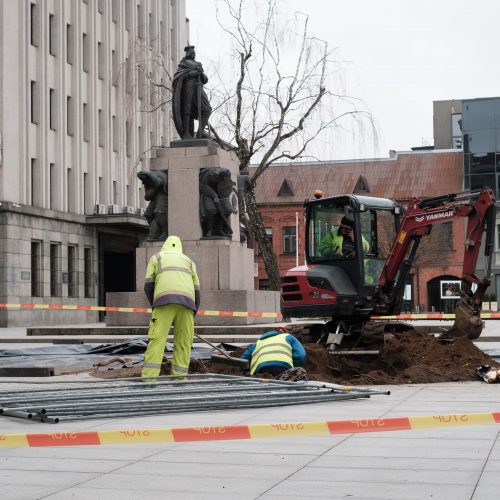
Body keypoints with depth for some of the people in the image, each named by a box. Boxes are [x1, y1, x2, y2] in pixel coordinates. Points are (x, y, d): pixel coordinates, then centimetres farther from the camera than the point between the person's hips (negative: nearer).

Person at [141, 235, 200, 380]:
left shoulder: (156, 258, 26)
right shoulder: (189, 262, 33)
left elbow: (148, 286, 14)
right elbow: (196, 291, 23)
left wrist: (155, 306, 29)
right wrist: (193, 316, 31)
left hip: (165, 301, -2)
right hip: (186, 303, 2)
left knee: (157, 341, -7)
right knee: (183, 344, 7)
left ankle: (148, 381, -18)